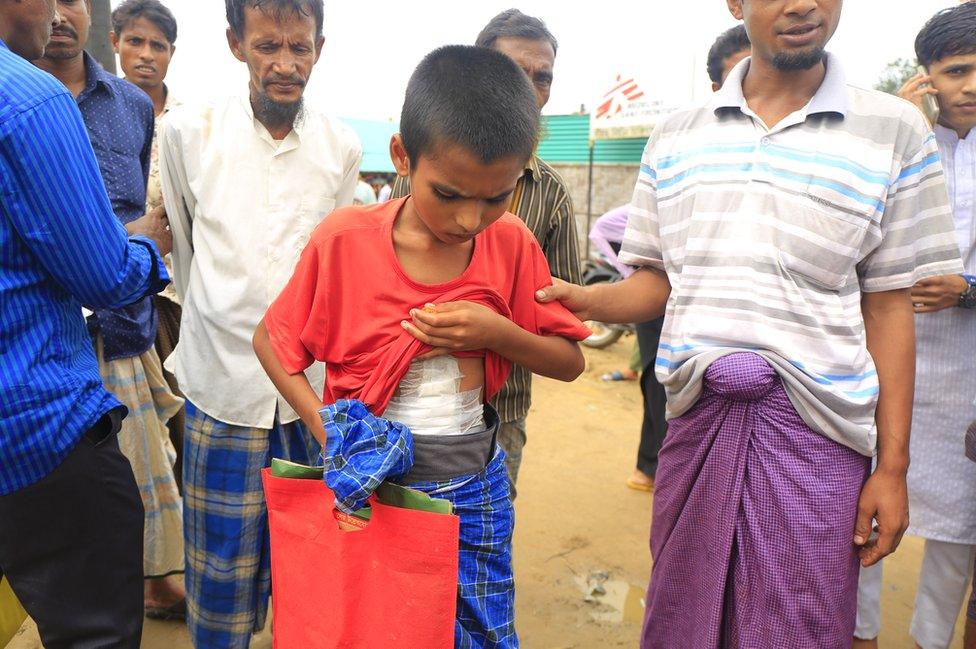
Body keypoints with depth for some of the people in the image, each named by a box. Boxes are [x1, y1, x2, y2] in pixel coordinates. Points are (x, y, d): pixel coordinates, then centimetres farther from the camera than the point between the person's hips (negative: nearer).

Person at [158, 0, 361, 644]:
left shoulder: (342, 147, 1)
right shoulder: (187, 131, -3)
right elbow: (183, 247, 11)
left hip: (314, 383, 2)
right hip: (223, 380, -1)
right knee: (223, 558, 9)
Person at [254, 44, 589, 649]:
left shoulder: (513, 244, -6)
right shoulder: (345, 239, -13)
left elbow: (570, 362, 0)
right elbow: (271, 338, -1)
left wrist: (499, 334, -20)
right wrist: (324, 424, -17)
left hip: (474, 490, 2)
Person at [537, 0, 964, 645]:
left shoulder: (895, 130, 3)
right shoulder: (676, 135, 8)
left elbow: (887, 307, 1)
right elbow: (656, 281, 10)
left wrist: (893, 466, -1)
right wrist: (584, 301, -12)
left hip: (815, 429, -1)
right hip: (697, 419, 2)